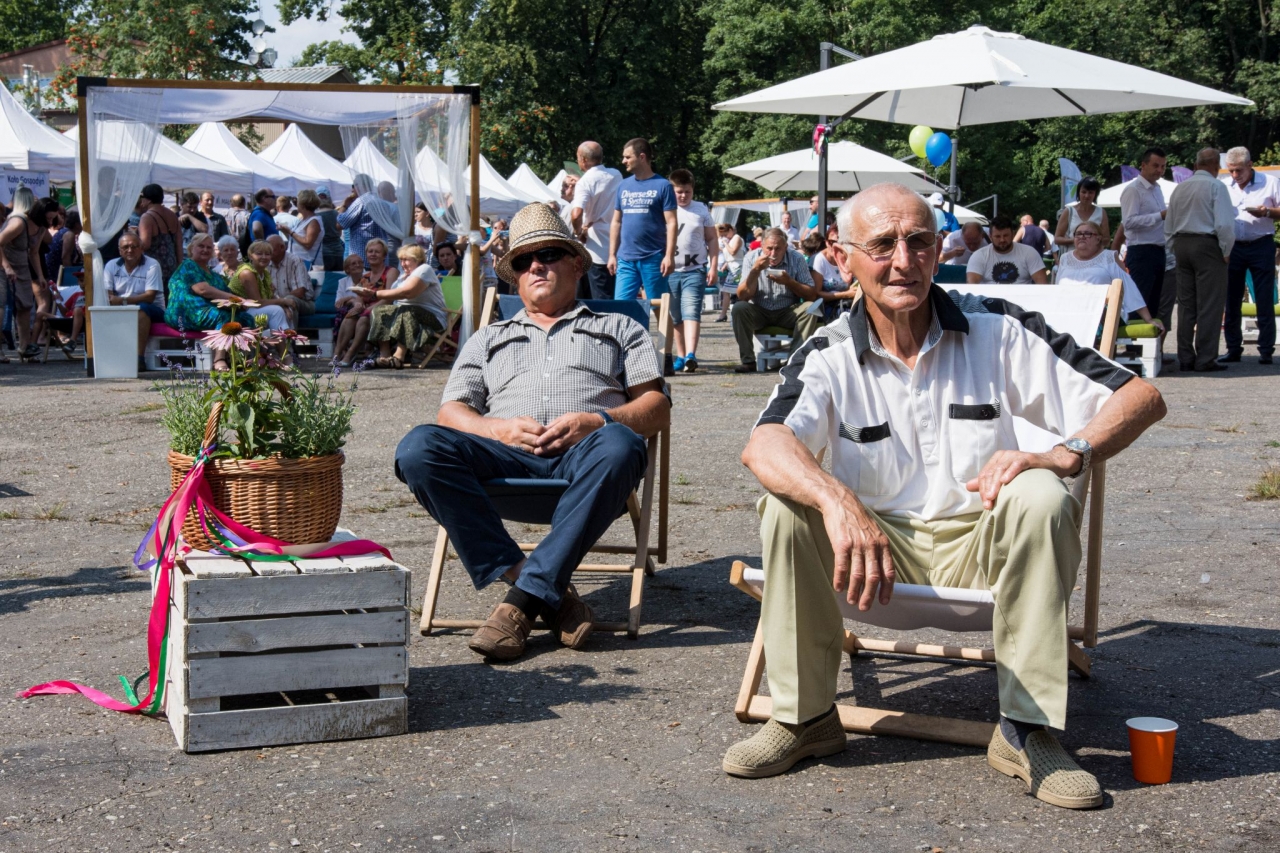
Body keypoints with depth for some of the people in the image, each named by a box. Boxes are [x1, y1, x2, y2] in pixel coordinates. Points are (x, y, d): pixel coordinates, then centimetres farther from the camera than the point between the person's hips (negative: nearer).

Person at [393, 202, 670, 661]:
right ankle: (552, 593, -32)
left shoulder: (619, 328, 29)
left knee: (619, 446, -39)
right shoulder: (489, 339, 34)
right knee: (418, 447, -29)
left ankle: (524, 599, -36)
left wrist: (597, 422, -7)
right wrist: (499, 428, -5)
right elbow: (450, 413, 19)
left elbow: (657, 408, 14)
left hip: (583, 454, -2)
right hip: (506, 457, 2)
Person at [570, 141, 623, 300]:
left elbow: (576, 214, -28)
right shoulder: (616, 175, 5)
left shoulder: (585, 182, -13)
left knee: (602, 300, -1)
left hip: (599, 251, -6)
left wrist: (579, 233, -11)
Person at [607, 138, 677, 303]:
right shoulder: (623, 186, 12)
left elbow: (671, 223, -6)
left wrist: (669, 255, -14)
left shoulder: (662, 185, -2)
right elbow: (616, 222, 16)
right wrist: (612, 254, 11)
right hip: (625, 259, 4)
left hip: (653, 258, -4)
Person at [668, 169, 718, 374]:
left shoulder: (701, 210, 7)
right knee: (676, 317, 8)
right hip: (670, 272, 2)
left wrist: (713, 267, 3)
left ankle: (691, 355, -26)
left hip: (695, 271, -2)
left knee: (691, 312, -15)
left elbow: (712, 239, 11)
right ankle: (680, 356, 17)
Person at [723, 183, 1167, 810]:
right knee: (786, 502, -25)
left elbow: (1141, 398, -9)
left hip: (979, 546, -1)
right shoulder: (830, 357, -6)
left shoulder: (996, 330, -6)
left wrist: (1066, 454, -29)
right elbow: (764, 445, -28)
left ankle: (1026, 730, -22)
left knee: (1040, 497, -31)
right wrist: (839, 502, -49)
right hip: (876, 548, 1)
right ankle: (805, 717, -11)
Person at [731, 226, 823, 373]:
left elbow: (812, 295, -12)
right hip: (759, 312, 0)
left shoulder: (796, 259, -10)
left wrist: (789, 282, -26)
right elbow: (742, 296, -17)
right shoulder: (751, 258, -9)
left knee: (809, 310, -27)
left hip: (787, 313, 0)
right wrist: (755, 270, -29)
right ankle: (748, 361, -21)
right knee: (738, 308, -28)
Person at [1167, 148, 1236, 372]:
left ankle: (1185, 358, 12)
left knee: (1186, 303, 10)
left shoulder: (1180, 188, 10)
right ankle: (1205, 359, -5)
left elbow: (1169, 225, 13)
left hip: (1181, 244, 6)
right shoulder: (1217, 187, -9)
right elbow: (1224, 224, -16)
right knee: (1210, 305, -3)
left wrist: (1178, 248, 17)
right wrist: (1226, 252, -5)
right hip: (1207, 245, -6)